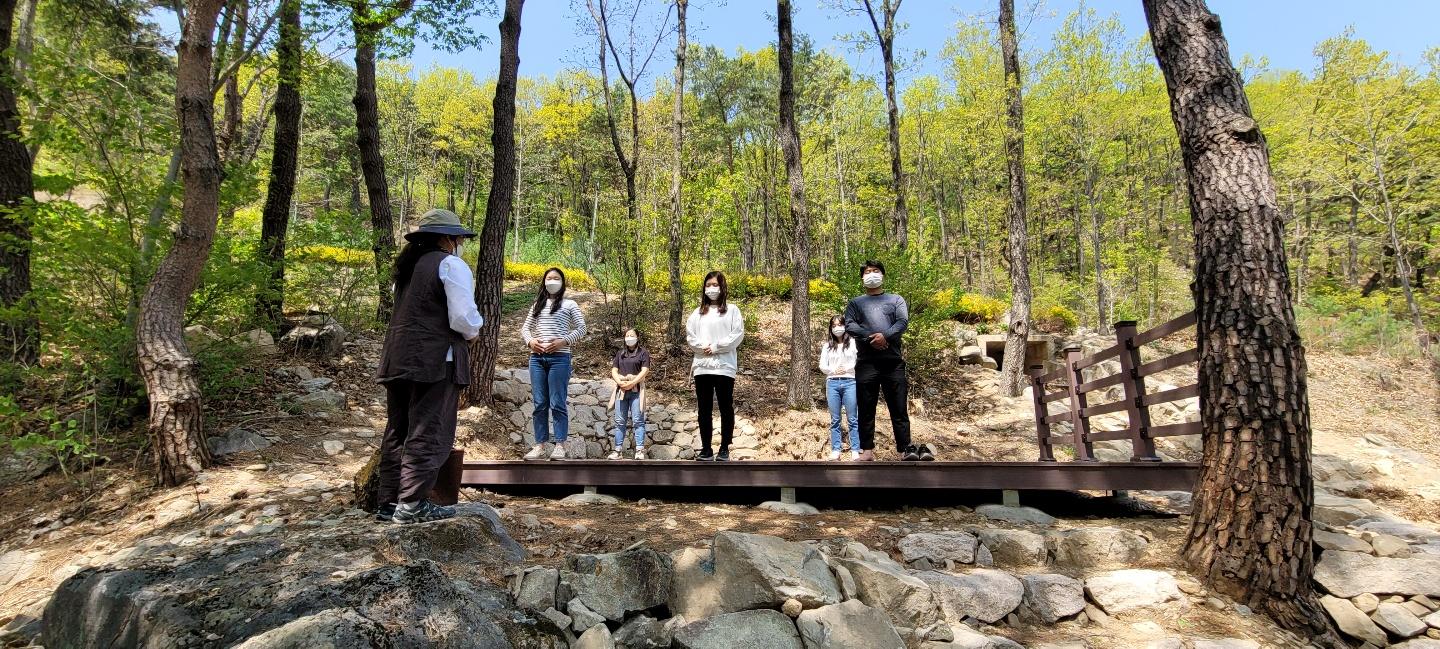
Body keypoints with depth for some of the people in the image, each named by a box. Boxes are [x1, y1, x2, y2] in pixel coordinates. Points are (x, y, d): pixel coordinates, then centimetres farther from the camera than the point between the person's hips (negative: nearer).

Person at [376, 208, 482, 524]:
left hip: (398, 358, 9)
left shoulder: (407, 266, 20)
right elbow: (464, 319, -16)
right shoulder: (451, 264, -7)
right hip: (435, 360, -8)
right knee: (428, 433, -5)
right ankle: (412, 504, -6)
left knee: (397, 432, 12)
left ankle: (389, 502, 16)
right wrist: (474, 329, 5)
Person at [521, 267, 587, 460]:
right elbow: (525, 327, 18)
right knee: (539, 404, 4)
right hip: (537, 358, 4)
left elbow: (581, 329, 2)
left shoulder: (569, 304, 7)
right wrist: (530, 341, -3)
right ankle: (541, 445, 8)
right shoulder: (537, 304, 19)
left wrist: (563, 341, -12)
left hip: (559, 358, -4)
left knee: (557, 404, -6)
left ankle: (559, 446, -2)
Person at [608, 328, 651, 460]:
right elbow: (614, 371, 12)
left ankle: (640, 450, -10)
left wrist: (631, 383, -15)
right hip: (621, 389, 4)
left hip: (636, 389, -4)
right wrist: (620, 382, -8)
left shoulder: (643, 353, 5)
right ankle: (617, 450, 5)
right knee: (620, 421, 3)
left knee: (637, 420, -8)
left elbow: (645, 371, -5)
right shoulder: (620, 353, 19)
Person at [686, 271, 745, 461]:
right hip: (701, 366, 3)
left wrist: (716, 347, -10)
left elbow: (738, 335, -5)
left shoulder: (731, 310, 5)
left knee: (726, 408, 1)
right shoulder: (698, 313, 15)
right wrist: (702, 347, -10)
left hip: (724, 366, -3)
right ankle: (706, 449, 13)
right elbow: (690, 335, 7)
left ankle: (724, 449, 10)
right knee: (704, 409, 6)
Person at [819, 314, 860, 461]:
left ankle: (855, 451, 1)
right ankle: (835, 451, 6)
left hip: (850, 382, -2)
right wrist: (833, 370, -10)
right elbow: (822, 365, 7)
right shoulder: (827, 345, 13)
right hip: (832, 383, 2)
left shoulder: (853, 343, 7)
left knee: (853, 419, -1)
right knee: (835, 420, 4)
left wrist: (847, 368, -13)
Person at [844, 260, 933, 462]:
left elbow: (903, 321, 1)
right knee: (866, 408, 1)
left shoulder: (896, 300, 18)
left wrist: (886, 335, -17)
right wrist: (869, 337, -15)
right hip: (866, 362, 1)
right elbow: (849, 325, 1)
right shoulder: (855, 303, 18)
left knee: (899, 407, -2)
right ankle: (867, 450, 4)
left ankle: (905, 449, -1)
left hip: (893, 361, 0)